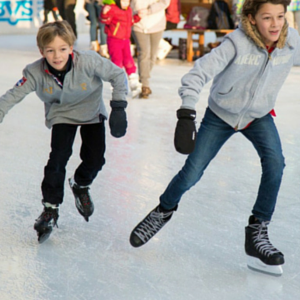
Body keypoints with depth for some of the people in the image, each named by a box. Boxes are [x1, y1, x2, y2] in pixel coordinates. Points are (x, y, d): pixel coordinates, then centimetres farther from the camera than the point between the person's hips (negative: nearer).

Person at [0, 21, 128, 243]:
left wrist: (118, 107, -24)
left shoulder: (88, 62, -32)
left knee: (95, 159, -7)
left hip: (91, 112, 0)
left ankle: (80, 185, 28)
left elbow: (117, 75, -20)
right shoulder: (36, 73, -27)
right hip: (61, 115, 0)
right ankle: (50, 209, -1)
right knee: (58, 157, -16)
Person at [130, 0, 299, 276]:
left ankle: (257, 233, -8)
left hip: (259, 116, 3)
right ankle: (164, 212, 30)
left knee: (275, 163, -22)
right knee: (191, 173, -2)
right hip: (221, 115, -2)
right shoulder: (237, 43, -30)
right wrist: (187, 114, -40)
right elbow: (199, 74, -31)